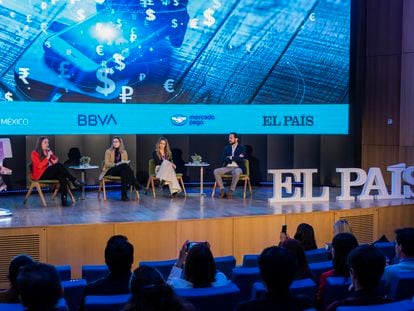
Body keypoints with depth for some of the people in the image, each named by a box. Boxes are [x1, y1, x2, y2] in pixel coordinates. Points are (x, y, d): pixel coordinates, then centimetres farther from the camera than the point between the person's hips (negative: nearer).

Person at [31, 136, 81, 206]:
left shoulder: (48, 151, 18)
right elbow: (39, 166, -15)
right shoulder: (35, 153, -1)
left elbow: (56, 161, 13)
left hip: (51, 173, 6)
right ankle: (74, 181, -22)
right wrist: (48, 157, -18)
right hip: (40, 175, -6)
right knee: (59, 166, -29)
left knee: (62, 175, -31)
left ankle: (64, 198, -43)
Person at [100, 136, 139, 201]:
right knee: (124, 166, -34)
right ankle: (134, 183, -39)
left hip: (123, 170, 3)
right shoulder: (108, 151, 4)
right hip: (110, 171, -3)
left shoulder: (124, 152, 14)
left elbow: (126, 163, 10)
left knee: (125, 171, -38)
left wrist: (127, 163, -15)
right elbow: (107, 164, -7)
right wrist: (116, 164, -22)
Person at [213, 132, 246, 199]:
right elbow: (223, 159, 3)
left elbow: (241, 159, -12)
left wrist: (230, 158, -7)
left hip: (237, 168, -4)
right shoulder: (226, 148, 15)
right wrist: (235, 158, -9)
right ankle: (222, 190, -22)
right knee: (216, 171, -22)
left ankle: (231, 191, -34)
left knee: (237, 172, -40)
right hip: (227, 167, 4)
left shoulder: (242, 148, 3)